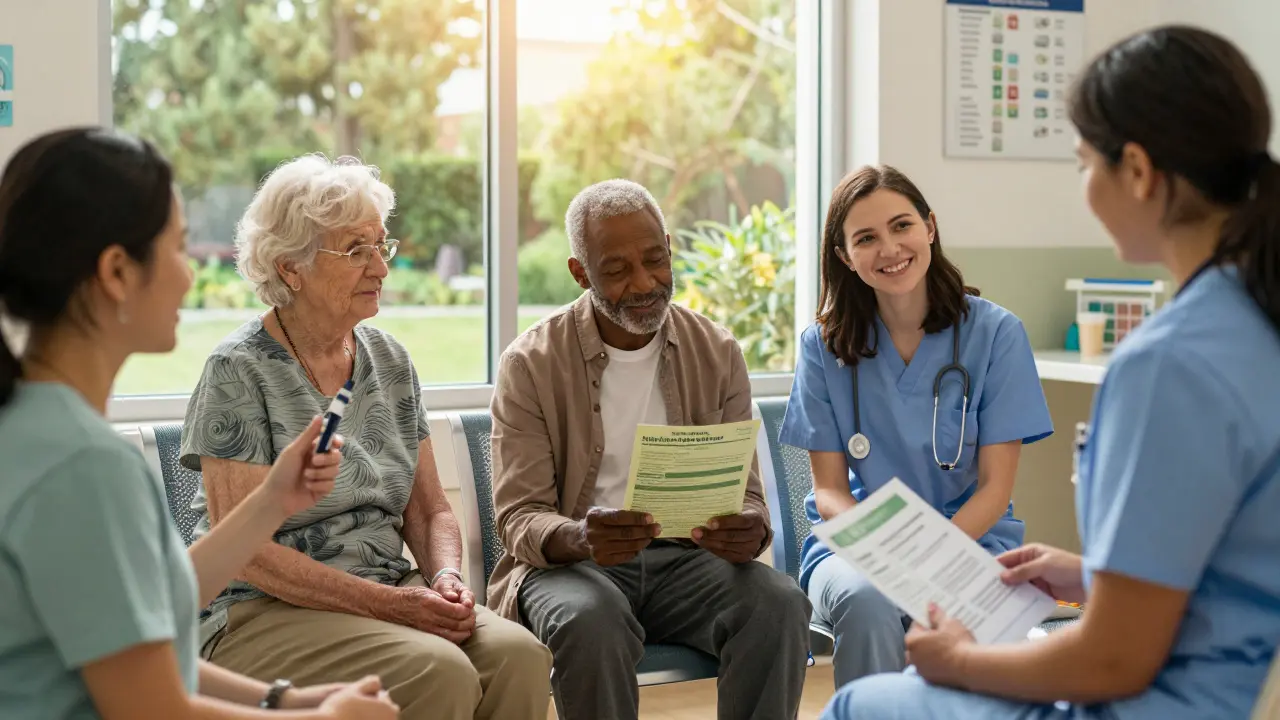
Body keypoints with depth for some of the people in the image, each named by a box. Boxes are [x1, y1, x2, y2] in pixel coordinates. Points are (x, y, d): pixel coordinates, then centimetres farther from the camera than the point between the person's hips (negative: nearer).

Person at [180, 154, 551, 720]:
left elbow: (429, 509, 14)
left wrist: (446, 578, -8)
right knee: (439, 672, -31)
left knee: (518, 653, -23)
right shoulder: (239, 371, -8)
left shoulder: (390, 361, 11)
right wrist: (386, 604, -20)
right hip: (262, 612, -6)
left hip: (391, 593, 6)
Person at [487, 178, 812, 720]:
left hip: (685, 555, 3)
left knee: (779, 603, -28)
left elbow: (744, 493, 5)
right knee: (590, 621, -37)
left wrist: (748, 530, -21)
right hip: (568, 562, -2)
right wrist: (580, 538, -32)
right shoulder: (530, 364, -3)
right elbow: (520, 518, -7)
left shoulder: (718, 354, 6)